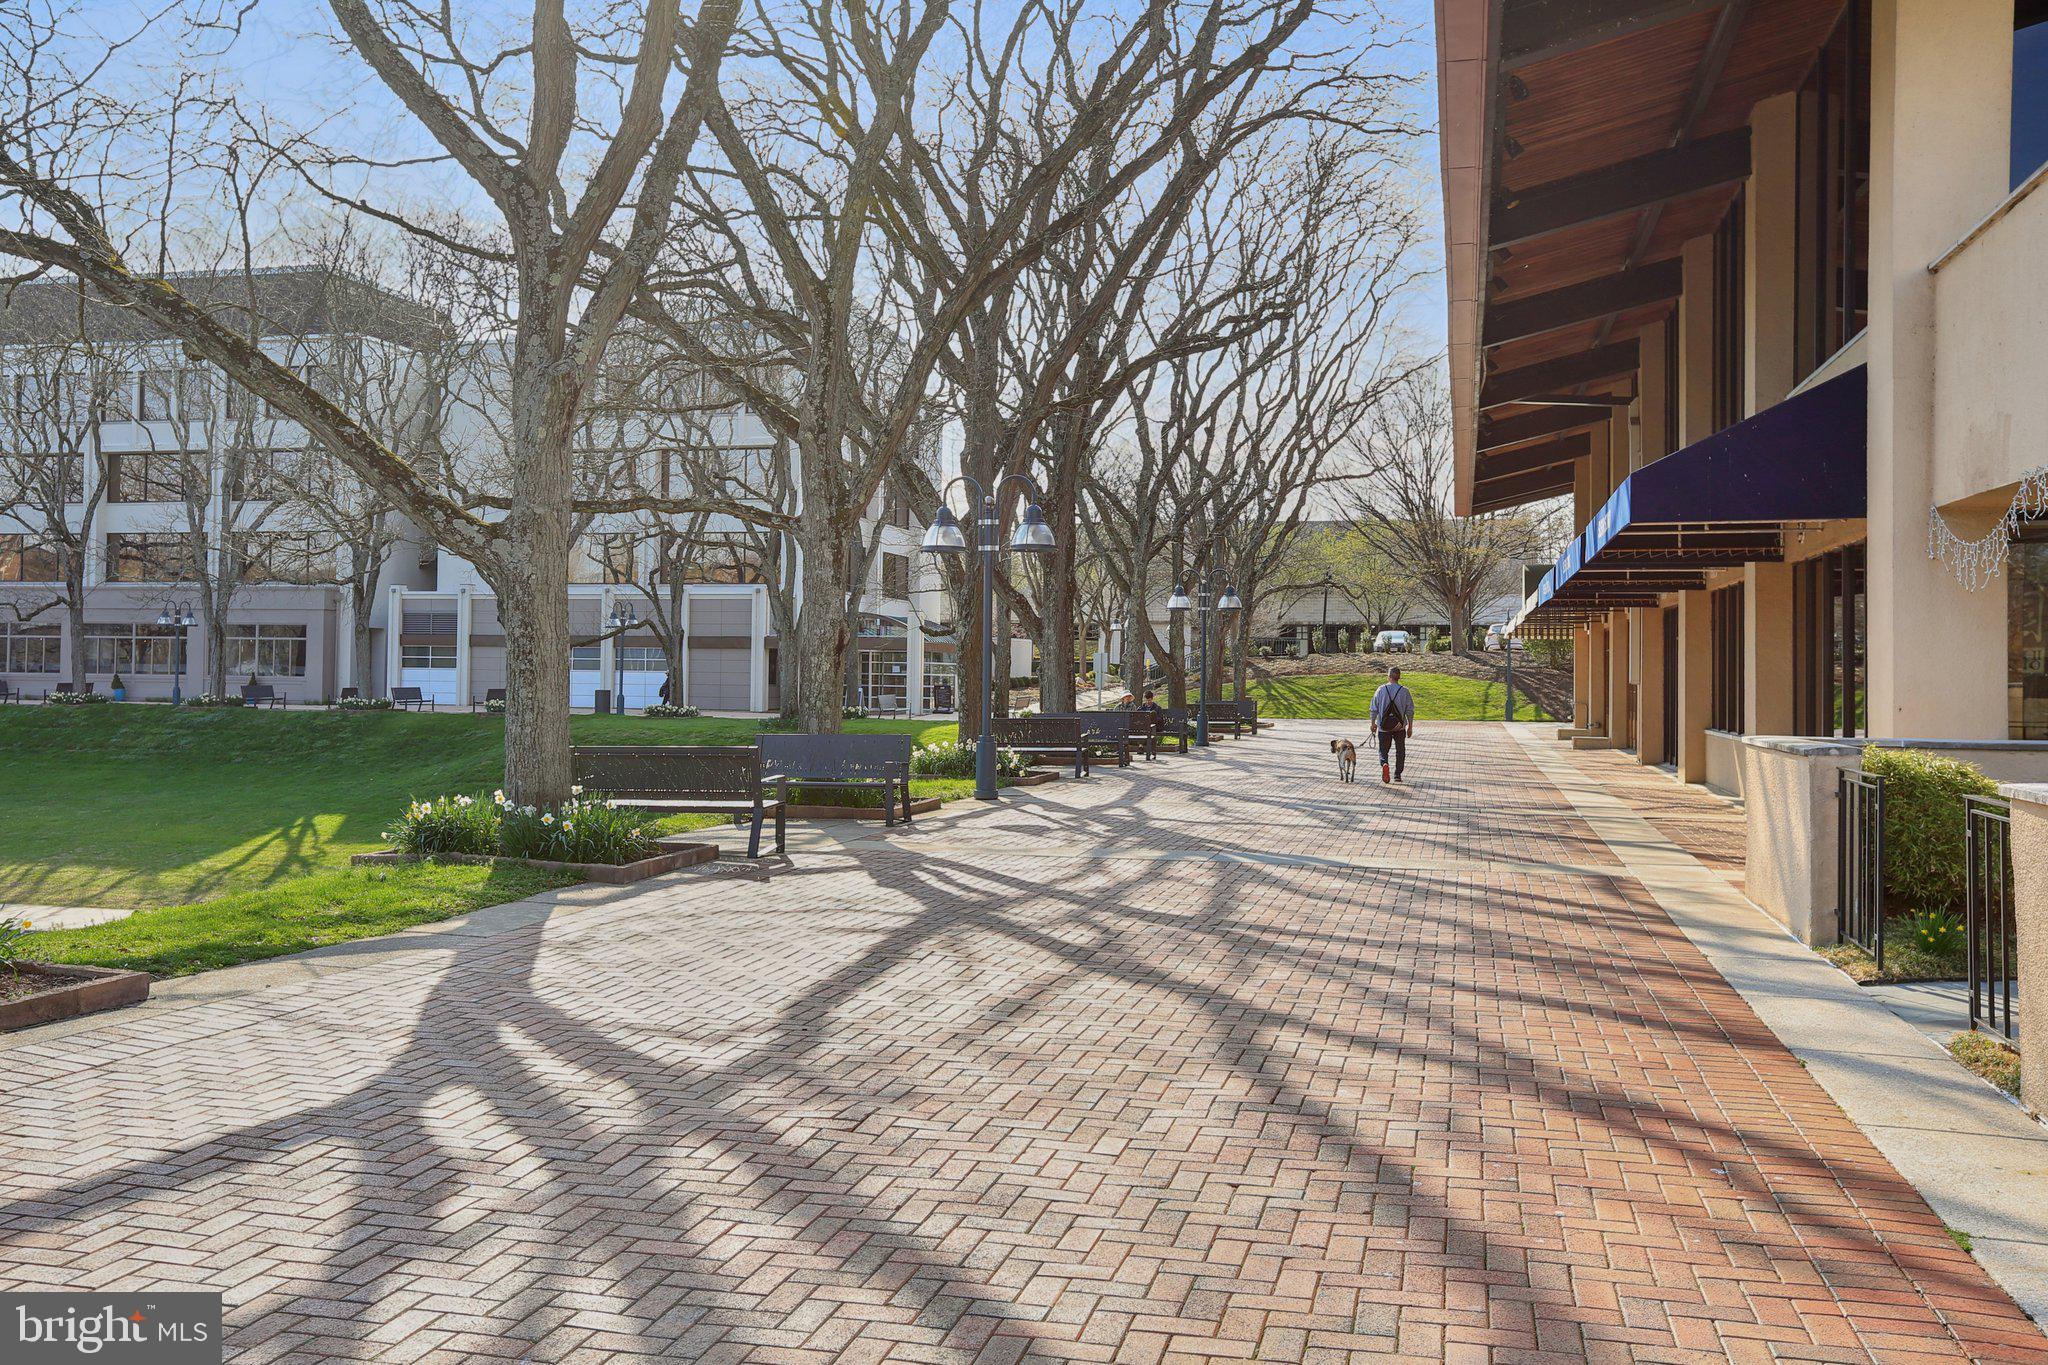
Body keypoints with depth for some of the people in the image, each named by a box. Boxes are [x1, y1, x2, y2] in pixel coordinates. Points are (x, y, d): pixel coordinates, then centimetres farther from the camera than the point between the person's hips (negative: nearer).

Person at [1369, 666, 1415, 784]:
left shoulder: (1381, 690, -3)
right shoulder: (1404, 691, -4)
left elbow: (1374, 709, -1)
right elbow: (1410, 711, -3)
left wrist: (1373, 723, 10)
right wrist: (1410, 727, 6)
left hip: (1383, 727, 0)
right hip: (1400, 727, 0)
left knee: (1383, 750, 10)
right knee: (1400, 752, 14)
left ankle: (1384, 764, -19)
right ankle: (1397, 775, 14)